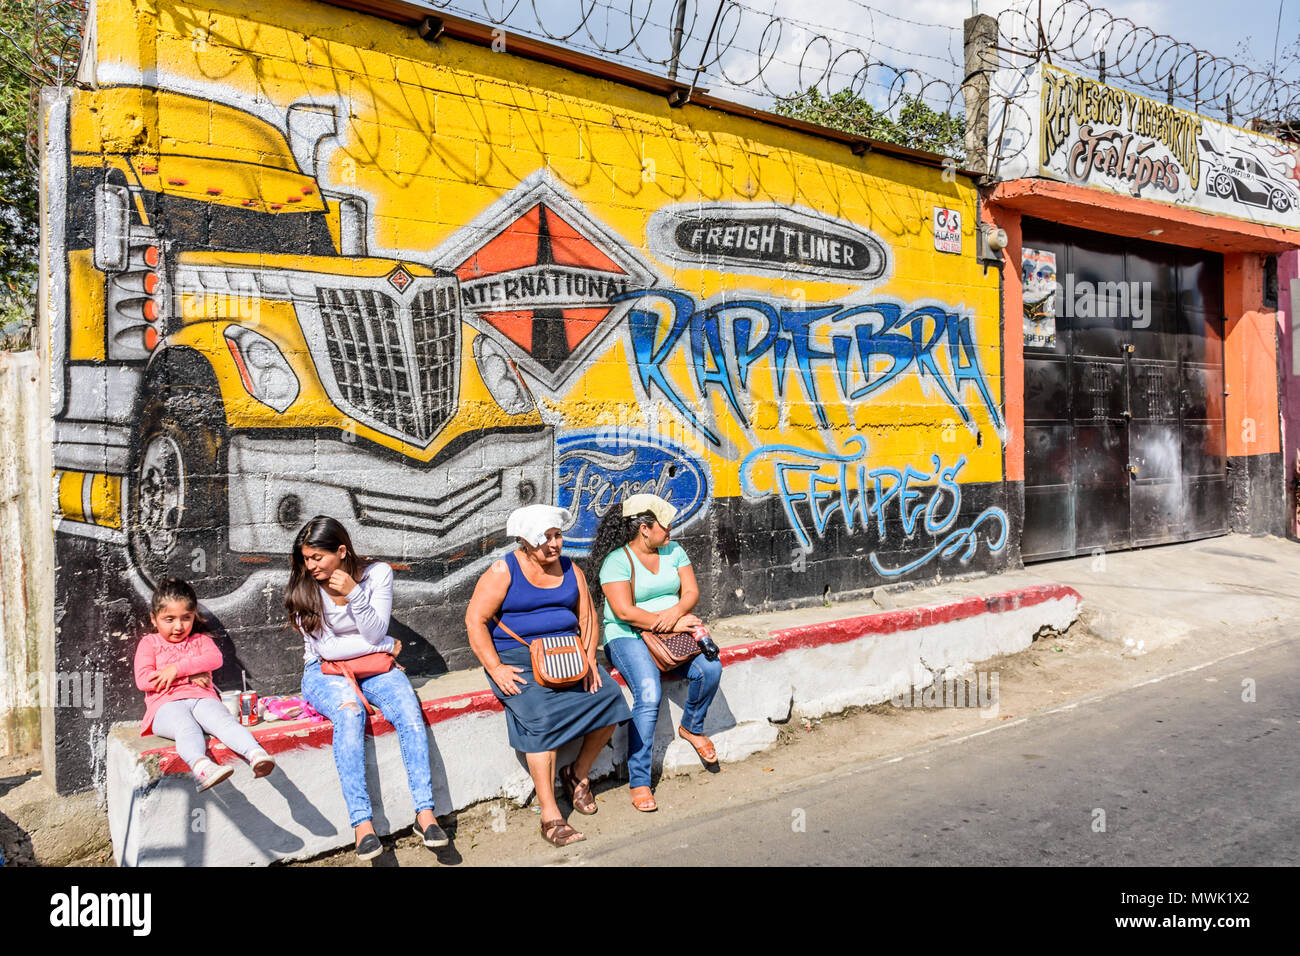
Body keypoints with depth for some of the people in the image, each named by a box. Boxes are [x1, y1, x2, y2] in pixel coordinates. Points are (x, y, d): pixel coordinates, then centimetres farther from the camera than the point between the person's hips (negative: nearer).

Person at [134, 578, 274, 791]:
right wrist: (190, 676, -3)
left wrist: (177, 669, -10)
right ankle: (201, 766, -65)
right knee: (186, 728, -37)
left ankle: (256, 754, -56)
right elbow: (143, 680, 3)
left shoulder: (200, 640, 26)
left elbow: (215, 658, 2)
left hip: (202, 699, 2)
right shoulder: (149, 643, 20)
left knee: (224, 720, -32)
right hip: (167, 704, -2)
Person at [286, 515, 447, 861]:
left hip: (374, 665, 2)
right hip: (325, 672, -1)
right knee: (349, 711, -35)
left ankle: (425, 813, -26)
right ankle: (362, 825, -37)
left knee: (408, 709, -29)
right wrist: (388, 647, -8)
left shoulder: (377, 573, -5)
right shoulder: (303, 588, -6)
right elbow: (327, 648, -11)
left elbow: (375, 634, -11)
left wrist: (354, 593, -24)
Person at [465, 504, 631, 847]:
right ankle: (549, 815, -23)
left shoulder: (570, 570, 12)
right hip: (517, 658, -5)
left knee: (608, 695, -19)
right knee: (541, 715, -30)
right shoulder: (503, 571, -3)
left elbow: (587, 617, 14)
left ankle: (578, 774, 4)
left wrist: (588, 658, -3)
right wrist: (495, 668, -15)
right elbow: (475, 620, -6)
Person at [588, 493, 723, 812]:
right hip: (628, 637, -5)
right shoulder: (617, 560, -10)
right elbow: (625, 612, -19)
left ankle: (691, 727, 7)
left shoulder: (673, 551, 10)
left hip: (675, 632, 5)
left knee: (710, 668, -22)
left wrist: (676, 612, -18)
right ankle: (639, 782, -20)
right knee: (649, 694, -29)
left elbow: (691, 591, 5)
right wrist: (673, 624, -19)